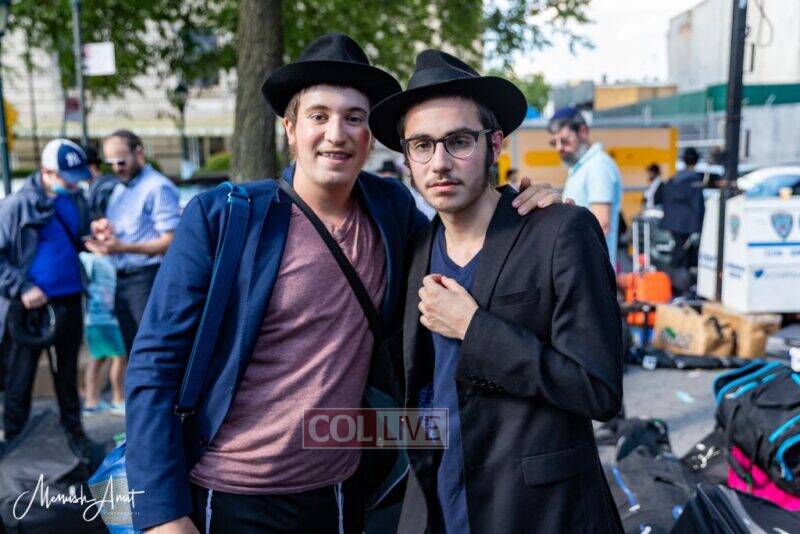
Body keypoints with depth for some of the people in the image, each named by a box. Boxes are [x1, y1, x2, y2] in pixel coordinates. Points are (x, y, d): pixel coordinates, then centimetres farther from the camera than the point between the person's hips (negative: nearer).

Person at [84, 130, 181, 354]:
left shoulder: (158, 187, -10)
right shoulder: (118, 190, 17)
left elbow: (171, 241, -18)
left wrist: (123, 247, -25)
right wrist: (102, 231, 0)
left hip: (148, 279, -8)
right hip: (121, 280, 8)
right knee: (134, 352, 15)